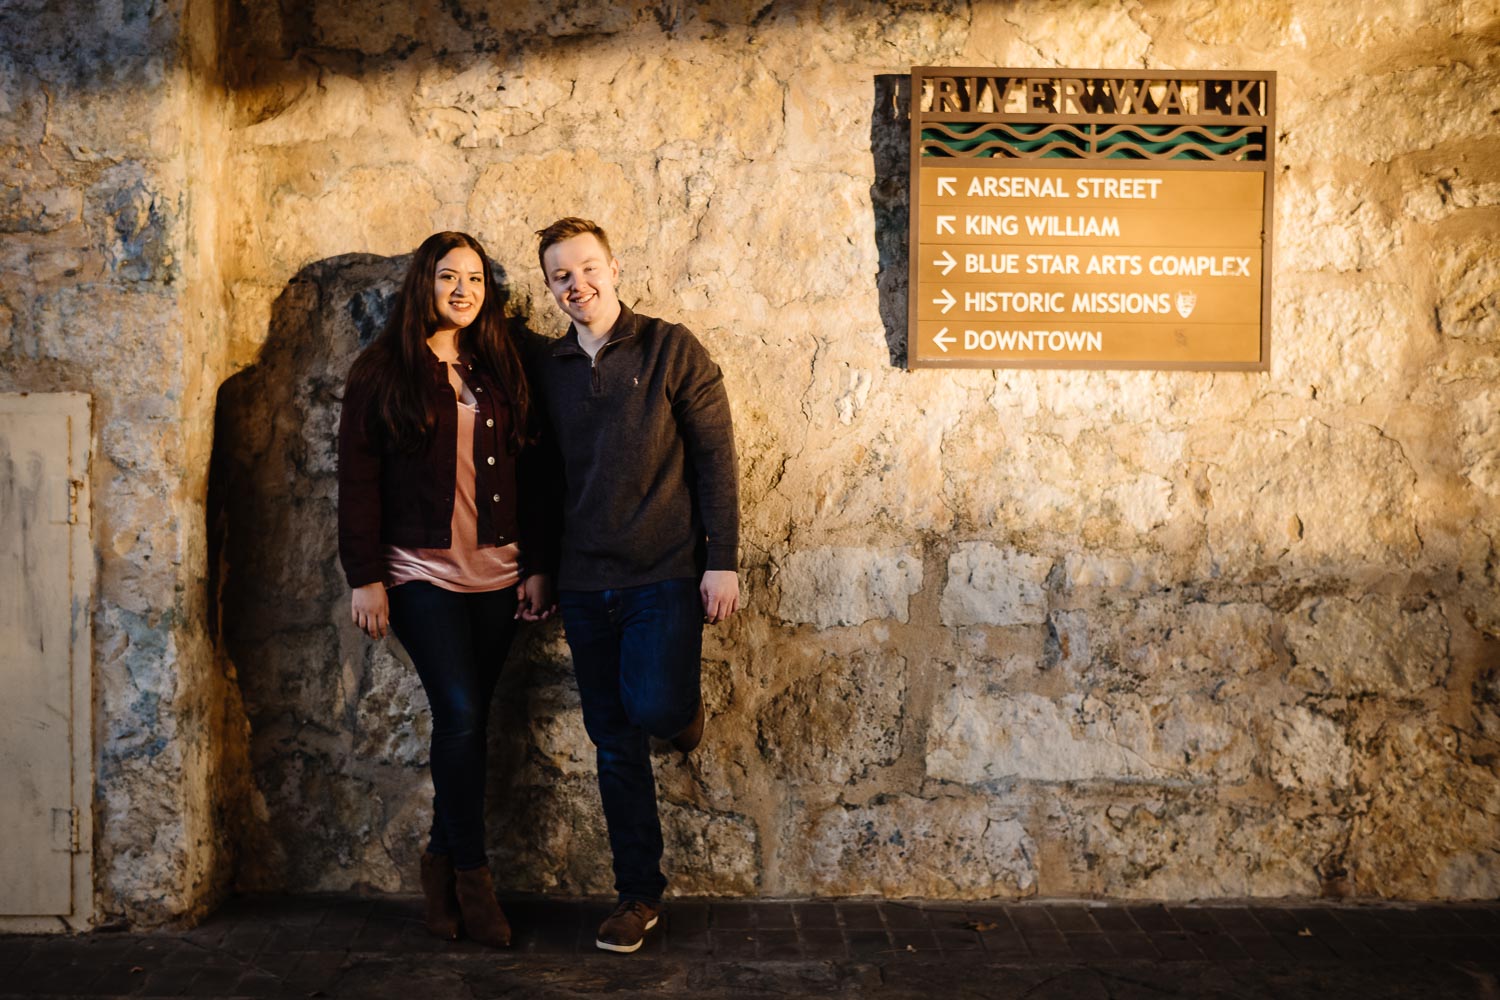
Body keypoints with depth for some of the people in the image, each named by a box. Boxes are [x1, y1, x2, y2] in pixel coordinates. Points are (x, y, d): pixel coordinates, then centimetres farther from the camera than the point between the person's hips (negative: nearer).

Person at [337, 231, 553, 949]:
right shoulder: (382, 372, 1)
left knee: (465, 721, 5)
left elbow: (522, 473, 12)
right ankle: (471, 875, 2)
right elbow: (357, 480, -2)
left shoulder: (499, 371, 12)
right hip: (421, 573, -4)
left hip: (494, 574, 4)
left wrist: (534, 565, 7)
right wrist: (365, 578, -7)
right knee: (461, 714, -12)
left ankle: (442, 859, 21)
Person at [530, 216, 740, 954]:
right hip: (584, 583, 4)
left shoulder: (671, 349, -2)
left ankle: (684, 701, 15)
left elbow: (715, 457, -4)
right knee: (614, 745, 7)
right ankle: (640, 894, 20)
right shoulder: (548, 369, 11)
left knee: (653, 706, -23)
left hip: (666, 573, -4)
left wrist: (722, 560, -10)